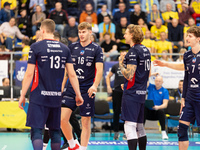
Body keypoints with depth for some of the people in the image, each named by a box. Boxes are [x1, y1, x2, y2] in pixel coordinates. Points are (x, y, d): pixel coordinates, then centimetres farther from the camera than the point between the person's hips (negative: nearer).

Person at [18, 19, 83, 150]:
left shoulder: (36, 47, -5)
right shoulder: (65, 49, 7)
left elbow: (29, 74, -6)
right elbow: (72, 74, 6)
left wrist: (22, 95, 0)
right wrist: (78, 95, 13)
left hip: (39, 96, -4)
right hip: (56, 97, 4)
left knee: (36, 131, -5)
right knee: (55, 130, 14)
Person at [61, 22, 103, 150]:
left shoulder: (96, 49, -1)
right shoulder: (72, 47, 9)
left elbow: (99, 70, -8)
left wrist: (95, 85, -22)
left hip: (87, 90, -3)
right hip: (72, 87, 3)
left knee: (86, 122, 1)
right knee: (62, 118, -7)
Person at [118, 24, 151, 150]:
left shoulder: (133, 51, -14)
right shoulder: (146, 50, 13)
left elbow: (129, 75, -18)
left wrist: (120, 64, -3)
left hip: (132, 93, -9)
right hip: (142, 92, 9)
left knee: (130, 126, -11)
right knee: (140, 127, 15)